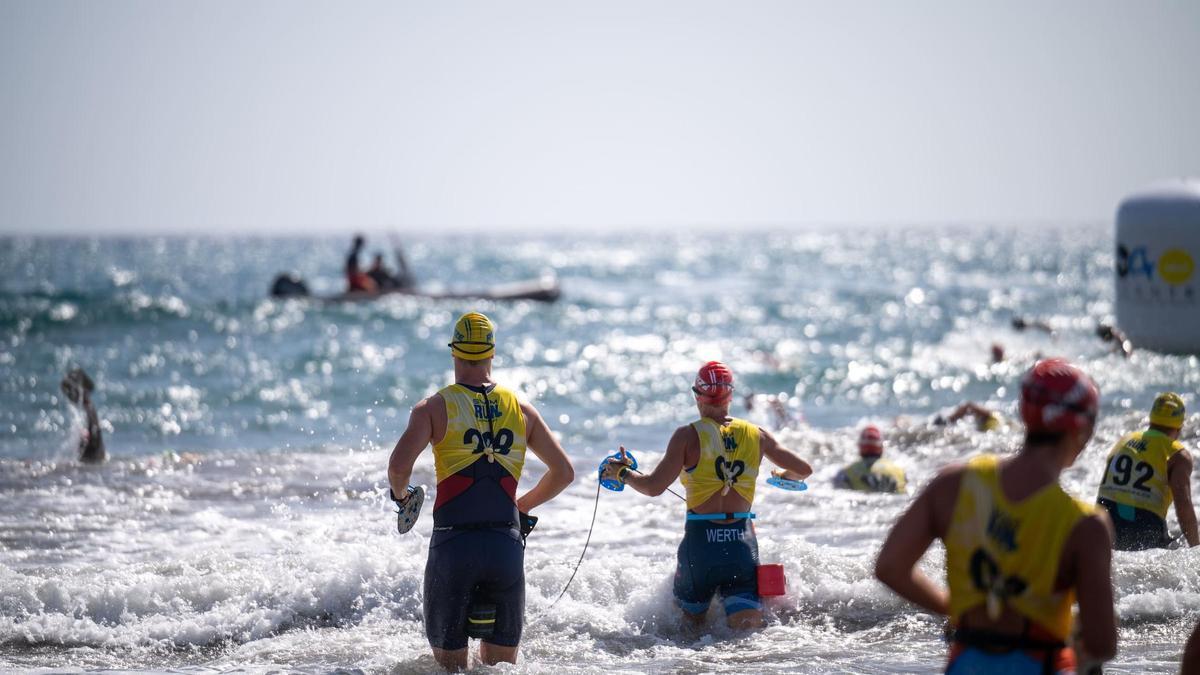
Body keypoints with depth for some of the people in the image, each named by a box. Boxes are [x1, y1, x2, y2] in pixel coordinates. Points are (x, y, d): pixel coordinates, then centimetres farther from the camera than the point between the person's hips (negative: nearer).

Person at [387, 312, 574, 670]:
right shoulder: (521, 409, 9)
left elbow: (399, 466, -14)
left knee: (450, 665, 7)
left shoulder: (434, 408, -1)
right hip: (507, 545, 2)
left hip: (453, 545, -2)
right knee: (501, 665, 10)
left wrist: (400, 494, 8)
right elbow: (564, 472, 12)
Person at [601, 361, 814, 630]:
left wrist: (623, 473, 9)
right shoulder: (756, 435, 6)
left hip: (701, 540, -2)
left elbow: (653, 487, -9)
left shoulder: (689, 435, -5)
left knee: (690, 625, 14)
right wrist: (783, 476, 38)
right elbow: (804, 470, 15)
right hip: (742, 543, 2)